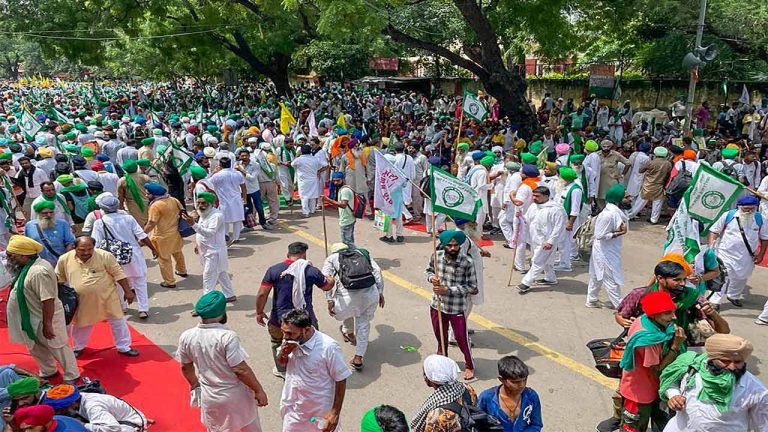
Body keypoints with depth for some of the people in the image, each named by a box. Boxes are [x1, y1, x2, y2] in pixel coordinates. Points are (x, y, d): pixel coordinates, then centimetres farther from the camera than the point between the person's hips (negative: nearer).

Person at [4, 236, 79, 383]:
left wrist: (47, 325, -27)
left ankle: (71, 377, 23)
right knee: (37, 349, 25)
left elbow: (48, 301, -30)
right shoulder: (29, 266, 1)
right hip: (33, 319, 10)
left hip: (44, 319, -10)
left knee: (57, 348, 7)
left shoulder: (39, 271, -31)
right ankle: (48, 372, 45)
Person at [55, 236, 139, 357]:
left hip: (107, 296, -1)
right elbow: (58, 279, 6)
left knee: (118, 322, 7)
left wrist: (128, 291, -11)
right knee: (81, 324, 19)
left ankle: (124, 347, 22)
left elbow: (118, 274, -11)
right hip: (82, 300, 2)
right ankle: (78, 347, 43)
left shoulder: (105, 256, -17)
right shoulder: (65, 259, -10)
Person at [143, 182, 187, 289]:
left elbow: (151, 224, -24)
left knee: (164, 259, 8)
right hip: (175, 232, 8)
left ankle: (170, 282, 16)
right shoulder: (174, 200, -2)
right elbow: (182, 212, 9)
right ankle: (182, 271, 48)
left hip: (163, 236, -8)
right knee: (177, 252, 29)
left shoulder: (156, 205, -23)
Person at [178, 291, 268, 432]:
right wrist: (258, 390, -12)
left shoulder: (186, 337, -11)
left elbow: (185, 367, 4)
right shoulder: (227, 336, -28)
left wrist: (194, 385, 22)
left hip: (209, 397, 4)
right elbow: (241, 370, -25)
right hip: (236, 395, -4)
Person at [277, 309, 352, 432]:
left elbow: (341, 380, -18)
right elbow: (281, 363, 6)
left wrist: (335, 412, -15)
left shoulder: (328, 347, -29)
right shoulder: (290, 341, -12)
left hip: (320, 412, -4)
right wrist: (282, 353, -17)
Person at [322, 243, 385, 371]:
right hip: (371, 292, 2)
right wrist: (380, 292, 13)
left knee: (346, 310, 33)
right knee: (364, 324, 20)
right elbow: (377, 271, 12)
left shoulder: (331, 258, 19)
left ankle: (348, 332, 57)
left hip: (348, 294, -2)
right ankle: (358, 358, 22)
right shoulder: (363, 252, 25)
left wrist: (329, 299, 2)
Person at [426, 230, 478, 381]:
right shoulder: (436, 256, -10)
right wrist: (432, 278, -16)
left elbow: (473, 288, -15)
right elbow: (428, 271, 9)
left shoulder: (467, 262, -20)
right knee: (440, 336, 23)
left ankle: (469, 366, 34)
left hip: (457, 309, -3)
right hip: (437, 306, 4)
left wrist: (448, 290, -23)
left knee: (462, 339, 9)